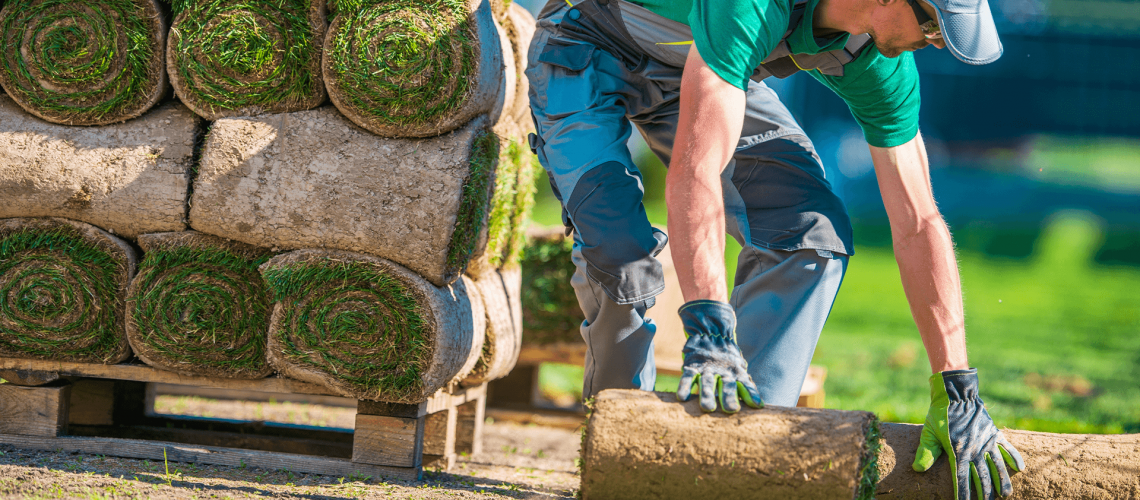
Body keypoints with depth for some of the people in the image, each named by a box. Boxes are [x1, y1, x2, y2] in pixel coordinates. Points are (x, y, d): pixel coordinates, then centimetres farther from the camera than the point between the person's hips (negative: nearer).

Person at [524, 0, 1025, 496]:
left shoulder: (879, 65, -20)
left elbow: (918, 226, -15)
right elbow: (695, 170, -49)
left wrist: (956, 391, -20)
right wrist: (708, 333, -56)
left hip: (693, 71, 6)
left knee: (814, 232, -13)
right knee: (618, 251, -26)